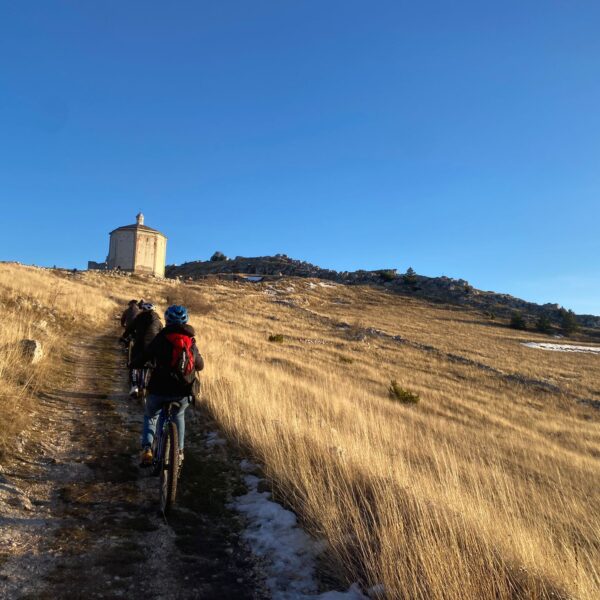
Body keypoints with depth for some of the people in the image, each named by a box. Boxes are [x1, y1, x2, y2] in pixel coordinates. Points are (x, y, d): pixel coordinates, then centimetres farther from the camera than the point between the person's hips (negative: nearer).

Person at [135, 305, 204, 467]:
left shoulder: (161, 338, -2)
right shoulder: (191, 341, 9)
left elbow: (144, 357, 0)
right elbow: (200, 365, 20)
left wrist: (134, 364, 21)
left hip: (160, 390, -2)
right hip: (184, 392, 3)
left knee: (150, 417, 26)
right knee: (179, 415, 33)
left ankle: (147, 449, 6)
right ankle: (179, 452, 27)